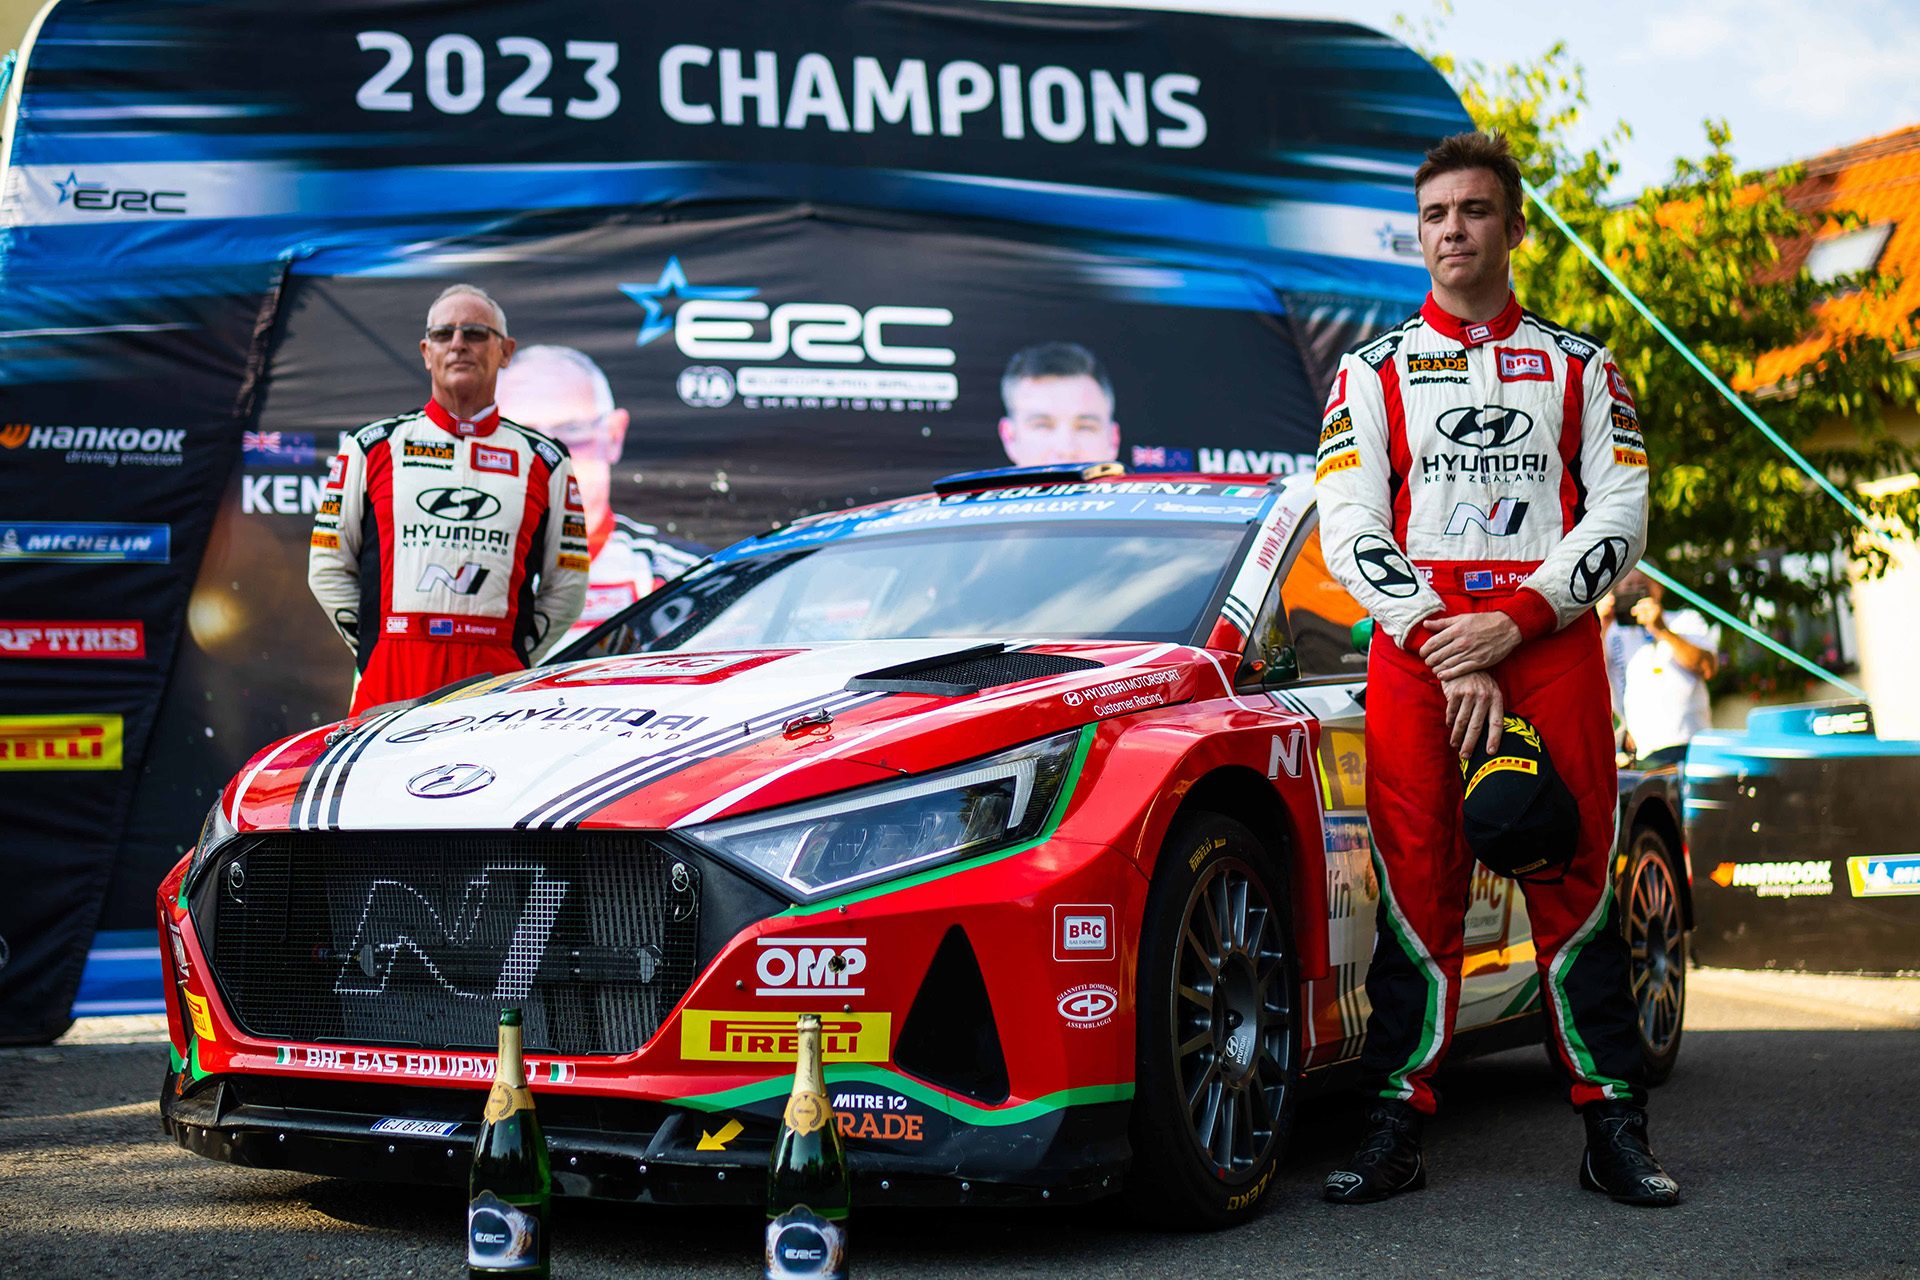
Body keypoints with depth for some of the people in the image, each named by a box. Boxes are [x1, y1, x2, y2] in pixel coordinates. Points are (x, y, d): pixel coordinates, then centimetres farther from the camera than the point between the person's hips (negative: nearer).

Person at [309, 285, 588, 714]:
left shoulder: (545, 462, 14)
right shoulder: (373, 447, 14)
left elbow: (567, 585, 16)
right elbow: (328, 567, 14)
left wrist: (516, 655, 5)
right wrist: (372, 647, 4)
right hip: (391, 681, 0)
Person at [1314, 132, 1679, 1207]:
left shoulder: (1581, 368, 14)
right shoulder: (1372, 371, 14)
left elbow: (1621, 516, 4)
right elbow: (1349, 532, 3)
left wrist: (1512, 621, -11)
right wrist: (1446, 651, -10)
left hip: (1552, 643, 0)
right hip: (1414, 651, 0)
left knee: (1577, 880, -2)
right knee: (1417, 891, -2)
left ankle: (1615, 1130, 5)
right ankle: (1398, 1134, 2)